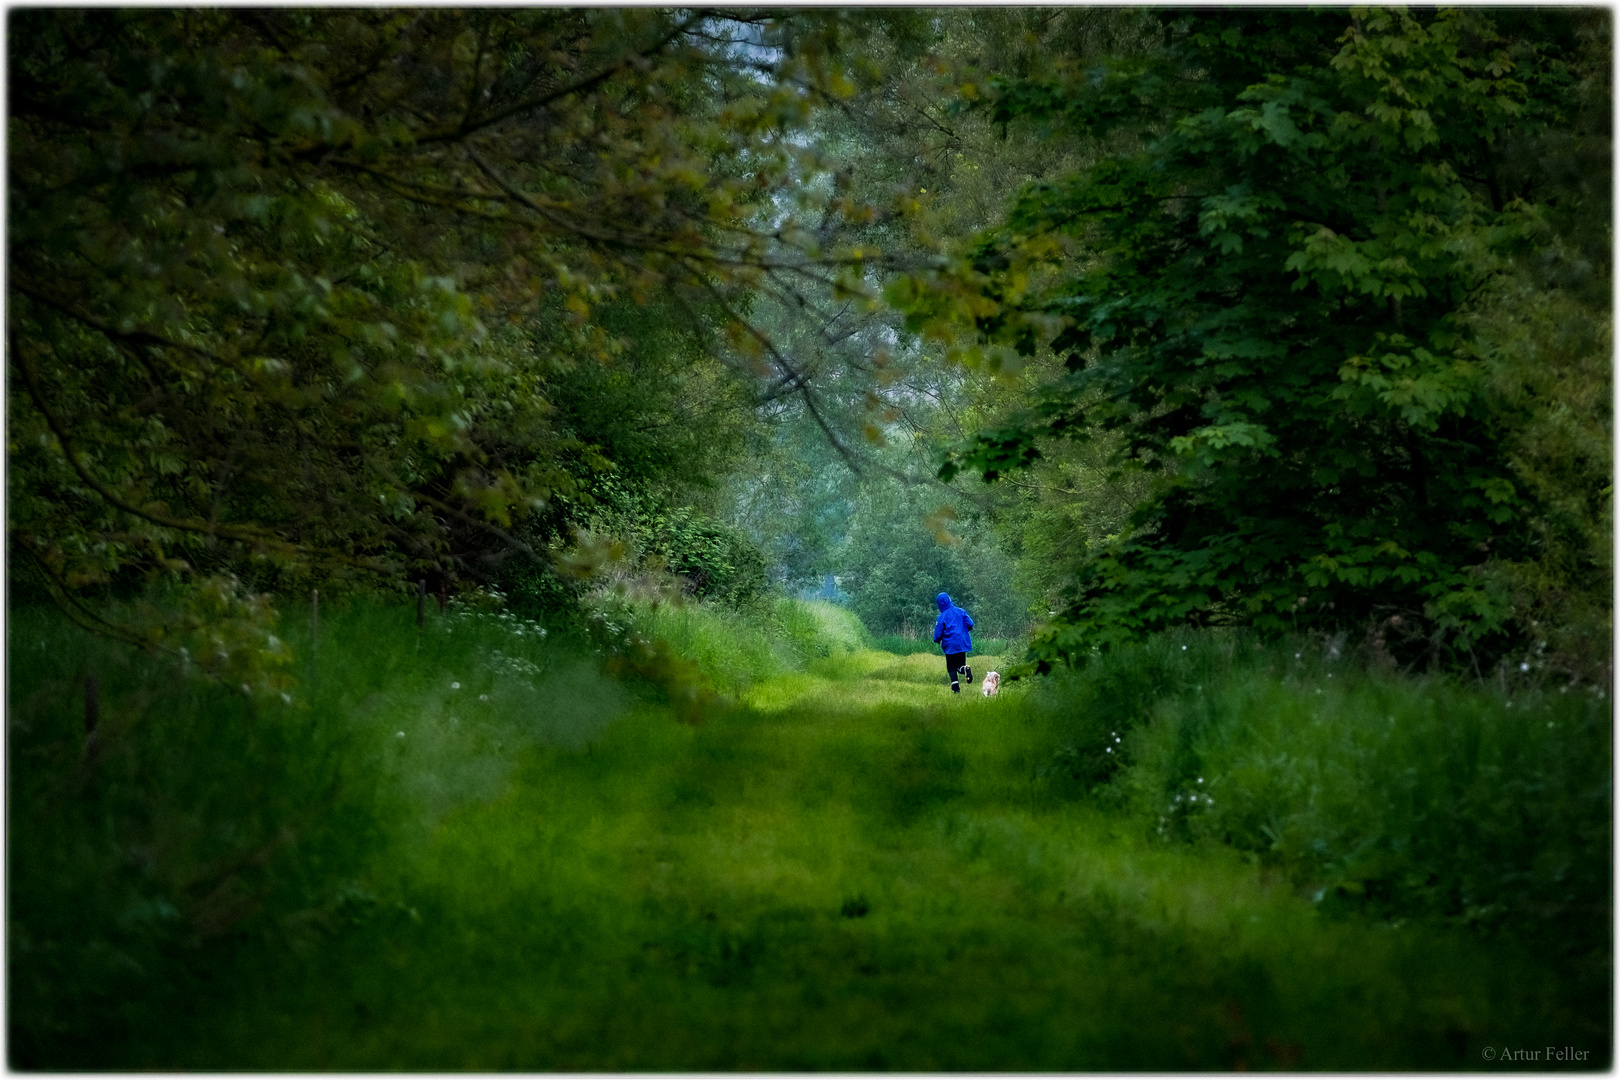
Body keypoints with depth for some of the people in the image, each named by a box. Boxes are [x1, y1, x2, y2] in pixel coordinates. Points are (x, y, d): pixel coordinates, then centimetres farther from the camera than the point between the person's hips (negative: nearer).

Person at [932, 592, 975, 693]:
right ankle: (965, 669, -22)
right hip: (963, 644, 3)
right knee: (960, 665, 13)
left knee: (952, 668, 8)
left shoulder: (942, 617, -7)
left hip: (950, 645, -3)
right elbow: (970, 624, 0)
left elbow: (938, 633, -5)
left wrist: (937, 640, 18)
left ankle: (956, 687, -6)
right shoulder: (960, 611, 3)